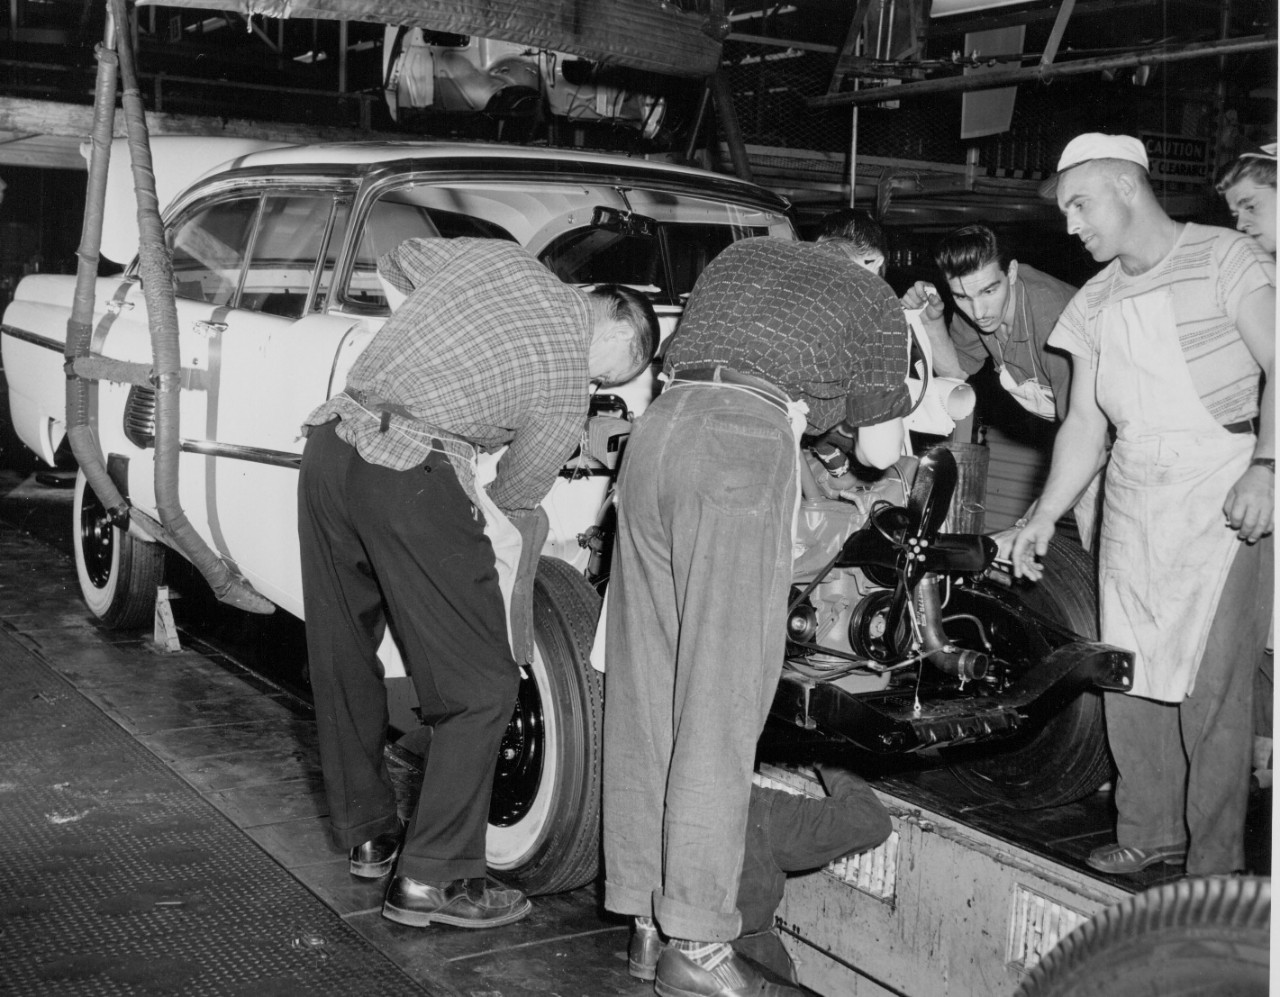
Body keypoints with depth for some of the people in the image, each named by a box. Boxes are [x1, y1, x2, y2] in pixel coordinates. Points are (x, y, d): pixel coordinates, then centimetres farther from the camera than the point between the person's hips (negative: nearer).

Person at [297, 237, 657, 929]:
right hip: (407, 479, -8)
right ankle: (431, 878, 7)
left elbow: (392, 268, 27)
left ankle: (367, 835, 34)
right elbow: (512, 507, 7)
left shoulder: (497, 254, 14)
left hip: (330, 444, 8)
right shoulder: (565, 399, -1)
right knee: (481, 688, 5)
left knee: (342, 661, 19)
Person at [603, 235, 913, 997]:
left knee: (647, 690, 9)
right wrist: (893, 411, 42)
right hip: (745, 449, -6)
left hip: (657, 428, 6)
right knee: (722, 704, -5)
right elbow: (880, 453, 20)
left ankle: (643, 900, 16)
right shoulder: (875, 300, 20)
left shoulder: (744, 256, 33)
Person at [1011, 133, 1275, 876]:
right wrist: (1044, 518, 6)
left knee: (1210, 684, -6)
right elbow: (1085, 423, 13)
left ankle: (1215, 868, 5)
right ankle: (1151, 830, 23)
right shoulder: (1096, 304, 14)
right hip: (1132, 500, 6)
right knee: (1129, 674, 7)